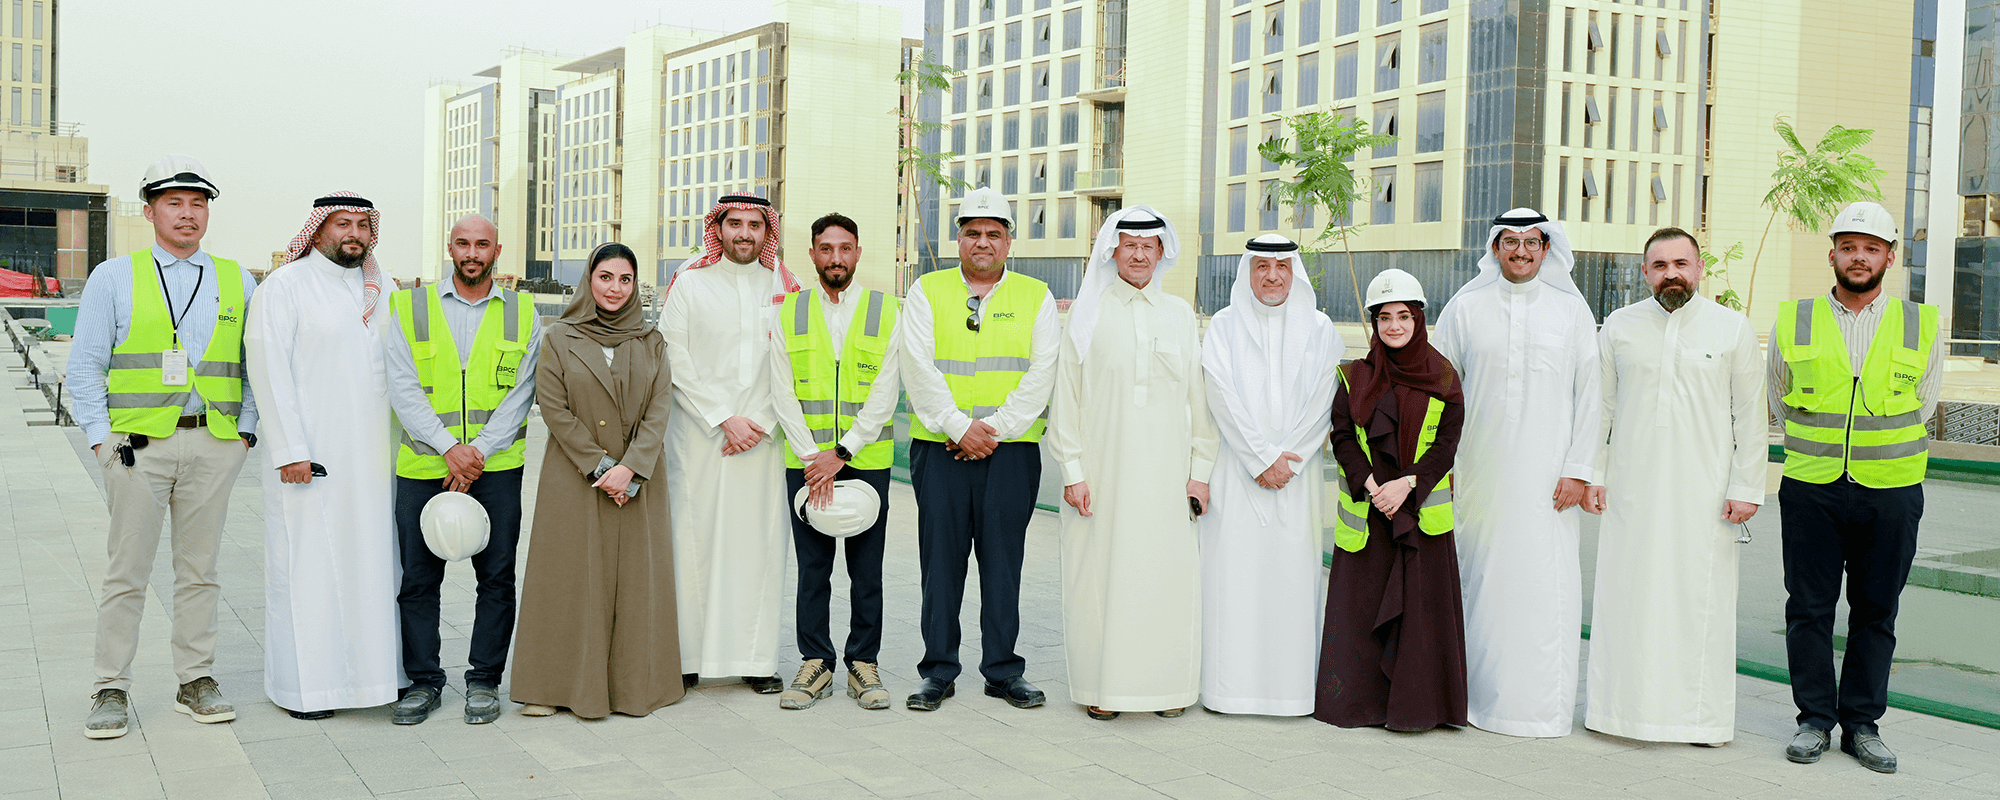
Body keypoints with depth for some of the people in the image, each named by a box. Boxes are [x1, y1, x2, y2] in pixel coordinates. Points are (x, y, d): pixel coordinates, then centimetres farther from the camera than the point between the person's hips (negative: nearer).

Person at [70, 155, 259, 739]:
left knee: (199, 570, 8)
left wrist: (246, 430, 3)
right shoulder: (113, 278, 6)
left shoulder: (237, 282, 12)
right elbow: (85, 365, 4)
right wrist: (101, 438, -4)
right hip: (138, 443, -2)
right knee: (127, 572, 0)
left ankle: (195, 681, 17)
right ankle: (111, 690, 10)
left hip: (215, 444, 2)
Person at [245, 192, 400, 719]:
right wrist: (288, 450, -15)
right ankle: (304, 684, 8)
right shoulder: (285, 286, -3)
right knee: (306, 561, -1)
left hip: (372, 456, 5)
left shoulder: (381, 290, 14)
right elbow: (269, 369, -9)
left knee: (372, 555, 8)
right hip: (309, 456, -5)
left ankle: (372, 667, 18)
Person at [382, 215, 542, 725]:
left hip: (496, 467, 0)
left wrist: (479, 451, -10)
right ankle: (423, 681, 17)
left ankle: (485, 680, 15)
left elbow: (521, 393, 1)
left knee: (497, 576, 3)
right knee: (418, 578, 3)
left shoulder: (521, 313, 7)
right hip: (422, 466, 0)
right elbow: (402, 388, -2)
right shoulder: (410, 308, 5)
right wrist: (449, 447, -13)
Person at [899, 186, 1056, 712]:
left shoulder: (1036, 296, 9)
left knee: (1003, 561, 4)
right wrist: (958, 426, -12)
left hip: (1011, 451, 0)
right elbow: (918, 367, -2)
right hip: (940, 448, 0)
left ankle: (1003, 671, 14)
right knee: (941, 560, 2)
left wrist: (994, 428, -11)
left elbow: (1041, 373, -1)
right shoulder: (927, 292, 8)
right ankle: (938, 671, 12)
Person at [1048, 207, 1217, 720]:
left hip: (1165, 471, 2)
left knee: (1169, 571, 1)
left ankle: (1166, 685, 13)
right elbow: (1066, 396, 1)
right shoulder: (1088, 313, 4)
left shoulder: (1180, 315, 10)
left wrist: (1200, 470, 4)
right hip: (1104, 466, -2)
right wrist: (1072, 470, -6)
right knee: (1102, 570, -1)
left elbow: (1199, 398, 10)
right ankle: (1102, 685, 10)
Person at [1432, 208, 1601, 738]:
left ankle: (1543, 703, 6)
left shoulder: (1571, 309, 6)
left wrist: (1579, 469, -3)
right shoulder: (1464, 308, 7)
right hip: (1481, 471, 1)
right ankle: (1480, 696, 15)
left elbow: (1590, 396, 4)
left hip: (1548, 471, -1)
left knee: (1547, 581, -3)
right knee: (1483, 579, 4)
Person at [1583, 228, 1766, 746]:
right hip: (1631, 490, 1)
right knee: (1625, 593, 3)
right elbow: (1600, 407, 10)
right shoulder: (1619, 327, 7)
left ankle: (1704, 715, 11)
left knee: (1702, 597, 1)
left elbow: (1750, 417, 3)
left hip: (1705, 493, -1)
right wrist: (1591, 474, 4)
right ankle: (1619, 704, 14)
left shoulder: (1733, 329, 3)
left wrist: (1746, 488, -2)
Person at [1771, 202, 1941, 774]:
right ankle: (1815, 719, 14)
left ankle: (1862, 723, 17)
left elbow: (1923, 402, 16)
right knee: (1809, 608, 3)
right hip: (1810, 489, 0)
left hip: (1891, 491, 0)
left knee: (1876, 612, 7)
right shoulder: (1794, 321, 3)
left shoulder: (1922, 325, 3)